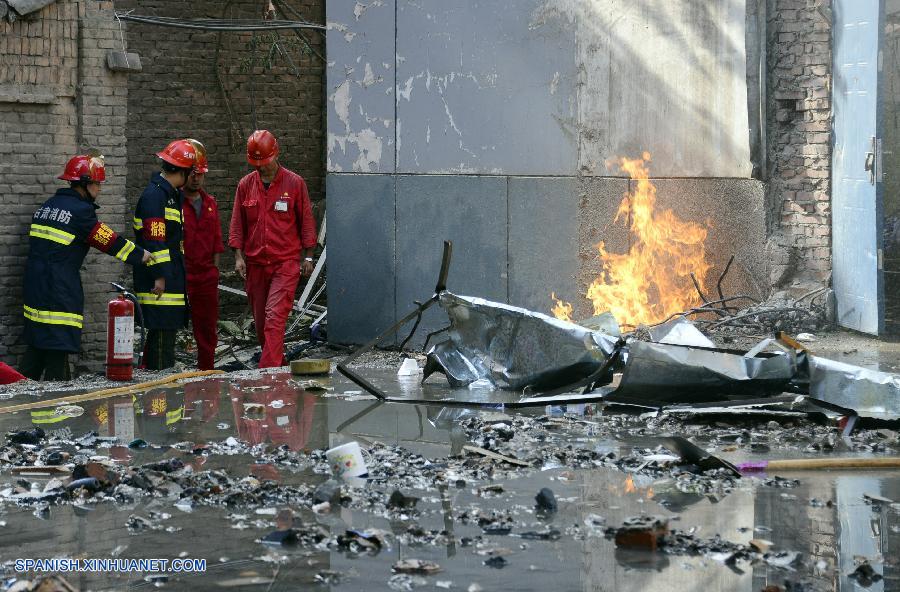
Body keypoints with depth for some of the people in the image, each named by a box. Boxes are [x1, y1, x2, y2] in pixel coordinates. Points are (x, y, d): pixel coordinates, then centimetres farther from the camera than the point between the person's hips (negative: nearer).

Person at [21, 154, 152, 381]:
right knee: (59, 345, -5)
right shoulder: (80, 210, -11)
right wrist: (141, 256, 1)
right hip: (59, 287, -9)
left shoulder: (48, 206, 15)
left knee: (37, 341, 14)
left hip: (35, 282, 9)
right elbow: (110, 241, -8)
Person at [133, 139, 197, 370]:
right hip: (160, 281, -10)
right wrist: (159, 276, -21)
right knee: (162, 333, -9)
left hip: (171, 280, 10)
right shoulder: (154, 195, -14)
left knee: (168, 332, 12)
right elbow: (153, 239, -19)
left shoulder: (171, 194, 20)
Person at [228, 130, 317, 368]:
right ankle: (280, 366, 25)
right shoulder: (245, 185, 6)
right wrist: (238, 256, 0)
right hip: (255, 263, 4)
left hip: (286, 262, -4)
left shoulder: (295, 183, -1)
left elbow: (306, 221, 3)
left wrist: (307, 256, 1)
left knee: (274, 319, -16)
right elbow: (237, 223, 9)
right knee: (260, 321, 8)